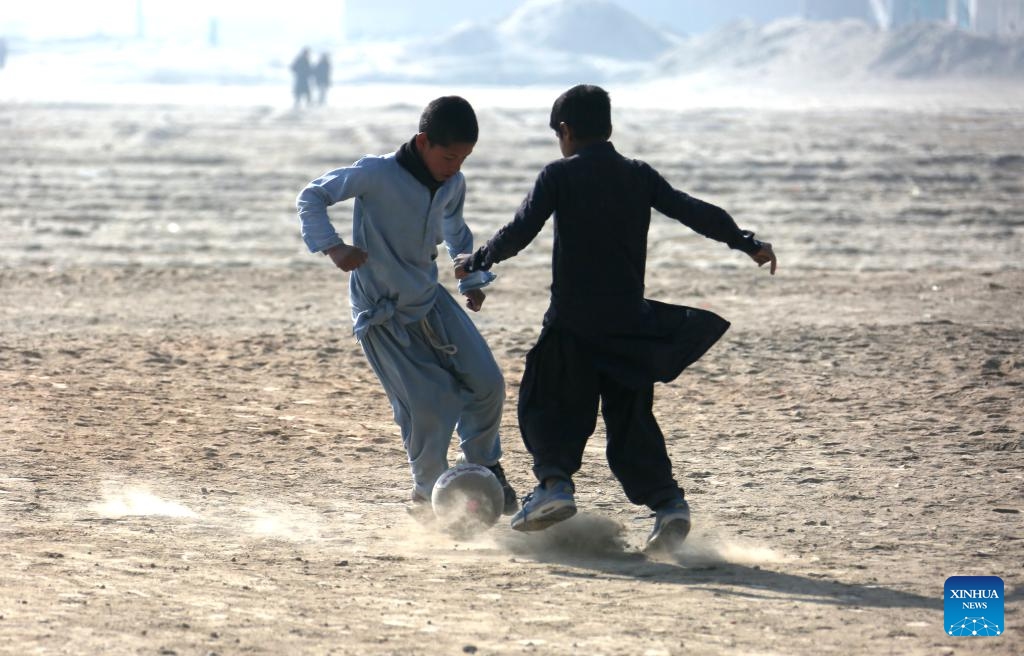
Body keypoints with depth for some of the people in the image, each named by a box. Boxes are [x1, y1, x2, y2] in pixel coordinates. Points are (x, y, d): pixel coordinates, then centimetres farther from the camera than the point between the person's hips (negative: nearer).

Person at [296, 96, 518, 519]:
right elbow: (312, 197, -15)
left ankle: (484, 465, 24)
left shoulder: (452, 184, -2)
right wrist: (333, 247, -29)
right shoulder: (378, 174, -21)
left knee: (487, 382, -2)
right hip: (382, 314, -6)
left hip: (429, 298, 6)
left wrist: (472, 280, 16)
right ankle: (429, 492, 14)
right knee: (427, 411, -10)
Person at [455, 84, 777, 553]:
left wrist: (474, 263, 8)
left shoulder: (558, 176, -3)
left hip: (573, 318, -4)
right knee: (630, 416, 9)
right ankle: (667, 501, -5)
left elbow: (519, 233, -7)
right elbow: (694, 212, 8)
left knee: (549, 406, 7)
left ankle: (555, 481, -14)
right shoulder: (639, 176, 9)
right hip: (628, 318, 4)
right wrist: (748, 244, 17)